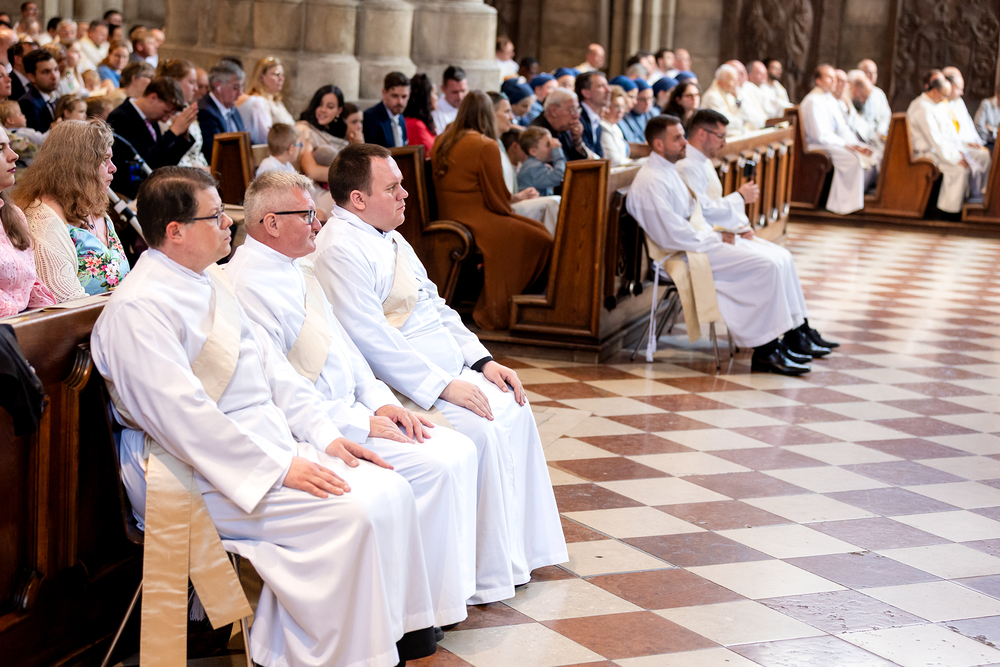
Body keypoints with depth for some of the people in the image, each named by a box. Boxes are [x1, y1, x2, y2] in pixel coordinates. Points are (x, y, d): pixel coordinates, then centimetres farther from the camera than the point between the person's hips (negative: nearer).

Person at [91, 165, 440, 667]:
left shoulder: (209, 281, 16)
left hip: (275, 442, 10)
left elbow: (270, 363, 18)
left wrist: (324, 434, 5)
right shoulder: (137, 310, -16)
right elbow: (182, 415, -22)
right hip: (205, 472, -9)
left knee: (391, 491, -7)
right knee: (353, 513, -23)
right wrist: (280, 468, -22)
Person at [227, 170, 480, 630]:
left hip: (350, 409, 10)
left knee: (459, 450, -3)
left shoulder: (296, 270, 15)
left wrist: (379, 401, 4)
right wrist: (360, 423, -18)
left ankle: (448, 588, 2)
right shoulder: (249, 285, -17)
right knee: (437, 466, -19)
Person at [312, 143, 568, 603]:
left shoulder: (392, 240, 16)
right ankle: (488, 576, -13)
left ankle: (524, 549, 10)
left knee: (512, 407, 2)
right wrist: (443, 386, -24)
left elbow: (437, 309, 20)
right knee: (483, 431, -23)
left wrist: (482, 361, 7)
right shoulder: (340, 249, -16)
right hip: (400, 387, -10)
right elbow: (371, 340, -23)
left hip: (446, 372, 10)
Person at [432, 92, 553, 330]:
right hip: (476, 219, -9)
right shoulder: (486, 146, -13)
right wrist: (509, 214, 12)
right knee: (541, 239, -5)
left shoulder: (441, 142, 10)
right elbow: (497, 199, -10)